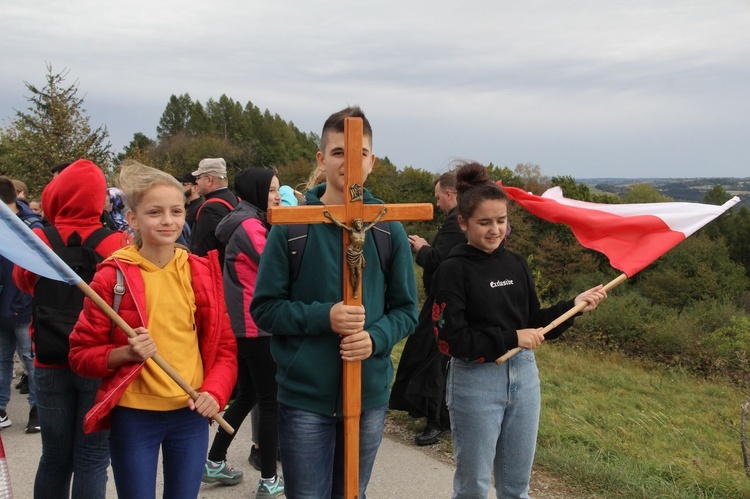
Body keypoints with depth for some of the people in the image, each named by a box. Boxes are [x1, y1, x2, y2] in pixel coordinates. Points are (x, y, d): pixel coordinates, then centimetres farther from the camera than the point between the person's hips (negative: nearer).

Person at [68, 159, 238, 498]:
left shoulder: (202, 272, 0)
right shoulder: (112, 275, -8)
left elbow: (223, 345, 6)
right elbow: (81, 353, -2)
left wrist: (215, 391, -10)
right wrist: (125, 353, -20)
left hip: (191, 415, 3)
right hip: (133, 417, -2)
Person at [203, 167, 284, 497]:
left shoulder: (248, 223, 15)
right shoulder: (250, 225, -16)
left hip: (242, 324, 10)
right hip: (255, 325, -10)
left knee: (247, 395, 19)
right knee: (271, 400, -1)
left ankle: (214, 463, 28)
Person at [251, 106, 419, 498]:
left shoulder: (389, 230, 0)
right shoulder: (291, 227, -7)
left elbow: (406, 310, 4)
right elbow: (264, 308, -6)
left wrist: (376, 338, -17)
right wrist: (323, 317, -21)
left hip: (369, 396, 3)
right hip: (304, 396, -2)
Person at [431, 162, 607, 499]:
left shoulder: (516, 263, 4)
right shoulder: (453, 270, -12)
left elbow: (533, 323, 9)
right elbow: (451, 340, -17)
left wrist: (573, 306, -3)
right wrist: (511, 338, -19)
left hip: (524, 375, 5)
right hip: (475, 381, -5)